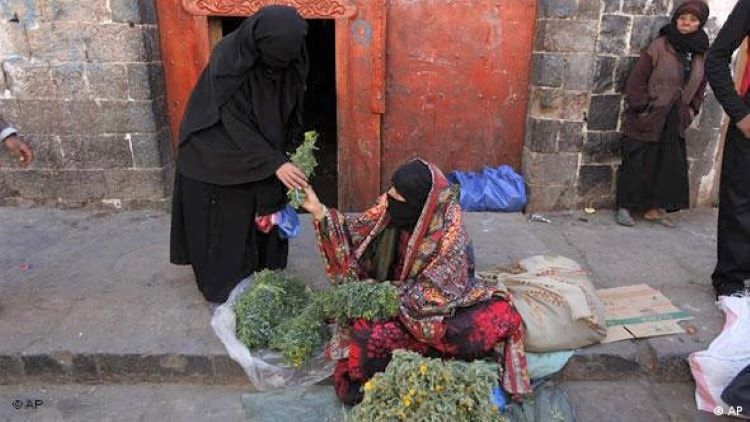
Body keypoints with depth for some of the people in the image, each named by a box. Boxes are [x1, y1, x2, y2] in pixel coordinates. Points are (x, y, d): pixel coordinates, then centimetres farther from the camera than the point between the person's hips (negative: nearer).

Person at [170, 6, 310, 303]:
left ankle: (263, 274, 33)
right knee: (223, 223, 7)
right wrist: (275, 163, -34)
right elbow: (236, 125, -28)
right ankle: (221, 285, 27)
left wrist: (280, 157, -1)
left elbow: (289, 113, -1)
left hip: (260, 155, 5)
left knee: (265, 216, 13)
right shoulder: (227, 61, -31)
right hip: (217, 155, -5)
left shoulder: (288, 60, -14)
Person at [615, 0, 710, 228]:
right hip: (648, 120, -5)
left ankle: (654, 208, 18)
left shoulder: (701, 53, 7)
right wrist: (642, 108, -12)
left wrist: (691, 110, 8)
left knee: (671, 165, 7)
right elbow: (636, 79, -10)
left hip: (676, 123, 6)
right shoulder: (659, 46, -9)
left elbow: (700, 86, 17)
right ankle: (624, 207, 9)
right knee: (637, 164, -2)